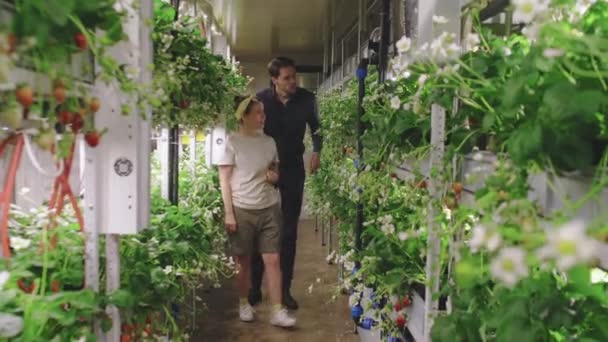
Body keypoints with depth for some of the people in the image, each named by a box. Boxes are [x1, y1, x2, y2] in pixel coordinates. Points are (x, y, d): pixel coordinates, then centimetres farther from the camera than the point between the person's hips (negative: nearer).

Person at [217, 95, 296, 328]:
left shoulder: (269, 142, 9)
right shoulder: (232, 141, -4)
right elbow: (224, 179, -5)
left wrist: (275, 177, -2)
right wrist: (228, 213, -11)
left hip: (269, 209, 4)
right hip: (242, 210, -3)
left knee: (273, 260, 0)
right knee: (243, 261, 8)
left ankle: (278, 312, 6)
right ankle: (244, 304, 27)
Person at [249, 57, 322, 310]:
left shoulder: (306, 99, -5)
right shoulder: (261, 99, -10)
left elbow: (315, 127, 13)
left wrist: (316, 152, 1)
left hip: (293, 170, 1)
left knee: (289, 232, 6)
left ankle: (285, 290, 16)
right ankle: (255, 288, 19)